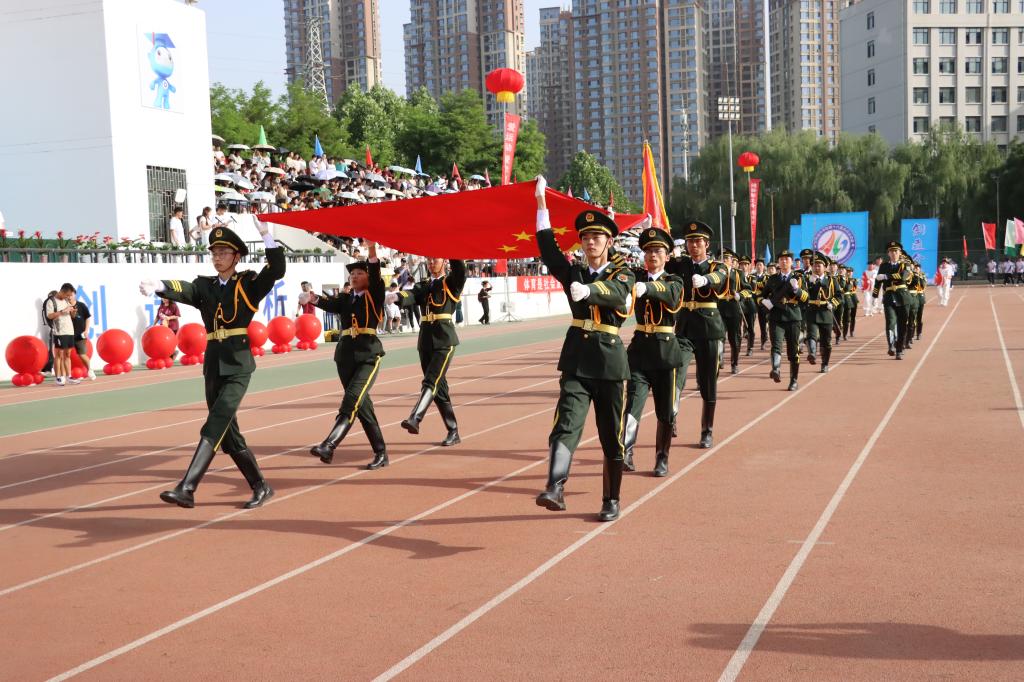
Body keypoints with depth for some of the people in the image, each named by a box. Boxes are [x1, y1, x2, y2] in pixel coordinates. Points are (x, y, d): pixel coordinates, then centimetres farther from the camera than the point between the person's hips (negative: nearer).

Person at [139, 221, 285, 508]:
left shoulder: (248, 283, 2)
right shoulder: (204, 285, 10)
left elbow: (277, 270, -14)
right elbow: (182, 289, -10)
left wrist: (265, 234, -22)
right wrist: (158, 285, -32)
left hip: (238, 365, -5)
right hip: (213, 364, 5)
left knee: (215, 426, -16)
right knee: (227, 433, 8)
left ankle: (186, 489, -19)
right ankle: (260, 486, 21)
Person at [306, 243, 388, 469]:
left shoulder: (374, 296, 4)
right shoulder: (345, 299, 14)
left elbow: (377, 276, -14)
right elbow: (330, 305, -6)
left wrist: (372, 250, -29)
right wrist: (314, 299, -28)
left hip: (369, 355, -5)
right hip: (345, 355, 6)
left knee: (352, 399, -20)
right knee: (361, 404, 8)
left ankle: (329, 446, -29)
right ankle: (380, 452, 16)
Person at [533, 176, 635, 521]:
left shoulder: (623, 274, 3)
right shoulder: (574, 272, 12)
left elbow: (614, 293, -21)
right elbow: (548, 247, -3)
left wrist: (587, 290, -44)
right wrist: (541, 202, -12)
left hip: (610, 361, -1)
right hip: (576, 360, 2)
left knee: (612, 436, 7)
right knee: (566, 424, -17)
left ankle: (611, 500, 19)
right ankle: (555, 488, -31)